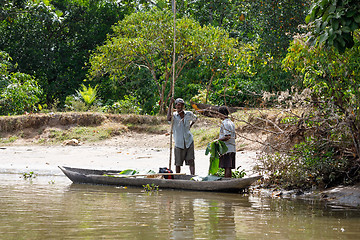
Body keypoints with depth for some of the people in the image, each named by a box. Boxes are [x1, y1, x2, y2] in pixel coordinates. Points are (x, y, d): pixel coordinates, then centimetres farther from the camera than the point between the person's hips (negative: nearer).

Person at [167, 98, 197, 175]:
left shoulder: (189, 114, 5)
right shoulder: (174, 115, -4)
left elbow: (195, 119, 29)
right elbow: (169, 119, -29)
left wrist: (190, 126, 13)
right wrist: (170, 105, -27)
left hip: (189, 142, 2)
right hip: (179, 143, -2)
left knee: (191, 160, -6)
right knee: (178, 163, 3)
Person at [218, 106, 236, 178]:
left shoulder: (225, 123, -13)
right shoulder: (231, 123, 17)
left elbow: (227, 137, -21)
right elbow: (234, 136, 21)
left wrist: (219, 140, -10)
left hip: (226, 148, -9)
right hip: (232, 148, 9)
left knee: (227, 168, -10)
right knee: (228, 168, 10)